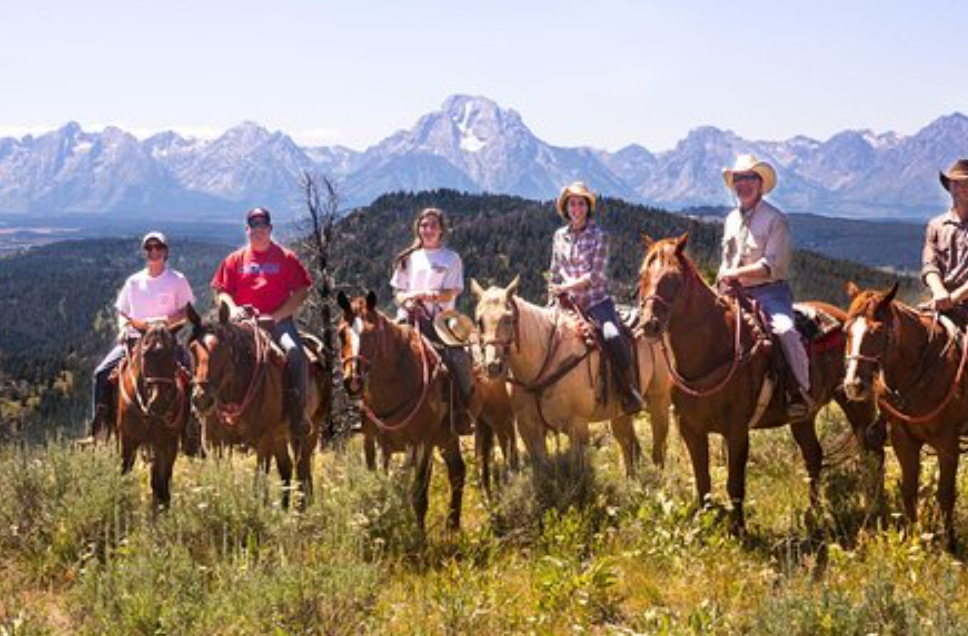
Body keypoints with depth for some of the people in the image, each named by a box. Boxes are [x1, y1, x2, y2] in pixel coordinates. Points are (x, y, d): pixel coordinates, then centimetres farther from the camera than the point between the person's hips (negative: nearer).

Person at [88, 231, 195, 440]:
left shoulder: (177, 280, 4)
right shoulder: (133, 281, 12)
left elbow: (186, 312, 0)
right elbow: (123, 313, 18)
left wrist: (166, 320, -17)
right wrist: (123, 328, -3)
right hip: (134, 338, 3)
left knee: (188, 369, -28)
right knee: (101, 373, -15)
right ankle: (100, 420, -3)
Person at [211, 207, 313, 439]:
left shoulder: (286, 258, 8)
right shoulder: (235, 260, 14)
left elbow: (301, 292, 3)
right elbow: (221, 291, 13)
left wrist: (276, 316, -9)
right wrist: (232, 308, -10)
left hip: (279, 321, -2)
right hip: (245, 321, 2)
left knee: (295, 353, -30)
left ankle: (297, 414, -23)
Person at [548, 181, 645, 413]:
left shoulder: (598, 236, -2)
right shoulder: (560, 236, 10)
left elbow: (597, 275, -10)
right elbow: (555, 274, 18)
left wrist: (566, 287, -15)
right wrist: (552, 302, 11)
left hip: (596, 301, -5)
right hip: (569, 305, 5)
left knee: (612, 336, -30)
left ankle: (630, 393, -19)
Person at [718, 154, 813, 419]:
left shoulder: (774, 219, -6)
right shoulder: (731, 219, 16)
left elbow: (772, 265, -15)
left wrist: (736, 274, -19)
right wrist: (722, 282, 6)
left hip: (769, 290, -7)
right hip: (736, 294, 7)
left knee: (784, 329, -32)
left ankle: (801, 392, -24)